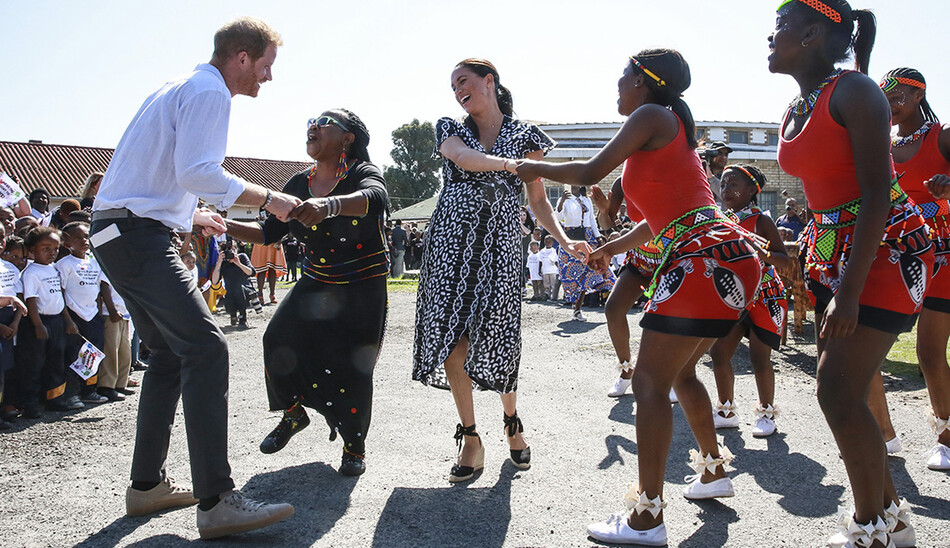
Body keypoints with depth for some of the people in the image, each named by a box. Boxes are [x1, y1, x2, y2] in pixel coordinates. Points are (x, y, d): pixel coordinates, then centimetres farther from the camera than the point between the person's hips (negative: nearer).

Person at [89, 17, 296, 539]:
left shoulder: (180, 87, 24)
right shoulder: (209, 91, -8)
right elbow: (197, 170, -21)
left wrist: (188, 215, 37)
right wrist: (267, 198, -13)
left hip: (121, 234, 11)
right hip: (139, 236, -11)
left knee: (170, 354, 14)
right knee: (205, 347, -18)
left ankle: (147, 485, 21)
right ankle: (216, 502, -22)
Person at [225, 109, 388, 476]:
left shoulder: (362, 173, -13)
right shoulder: (299, 185, 4)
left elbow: (375, 198, -38)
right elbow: (270, 233, 7)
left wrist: (331, 204, -58)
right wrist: (225, 225, -8)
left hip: (363, 288, -4)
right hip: (316, 282, 5)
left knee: (352, 366, -9)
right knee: (280, 337, -16)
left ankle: (355, 445, 15)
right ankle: (293, 413, 10)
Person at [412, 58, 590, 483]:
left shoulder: (525, 136, 10)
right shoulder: (450, 130, 12)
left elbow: (538, 201, 10)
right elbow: (463, 156, -13)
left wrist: (564, 241, -7)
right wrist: (511, 163, -33)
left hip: (500, 244, -1)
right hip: (450, 241, 2)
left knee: (495, 338, -7)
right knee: (451, 339, -5)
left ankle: (512, 422, 21)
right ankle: (470, 439, 9)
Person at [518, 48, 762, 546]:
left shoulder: (652, 116, -2)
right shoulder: (673, 128, 25)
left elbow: (590, 173, -8)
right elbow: (661, 219, 28)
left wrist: (536, 168, 8)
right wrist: (610, 249, 36)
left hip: (705, 260, -10)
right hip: (727, 259, 10)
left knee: (650, 381, -9)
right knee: (679, 371, 23)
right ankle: (714, 471, 37)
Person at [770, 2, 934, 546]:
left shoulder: (854, 92, -16)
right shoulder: (796, 111, 10)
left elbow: (876, 194, -22)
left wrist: (850, 291, -27)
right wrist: (808, 259, 20)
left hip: (886, 251, -9)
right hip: (833, 251, 9)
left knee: (839, 394, -12)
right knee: (841, 390, 10)